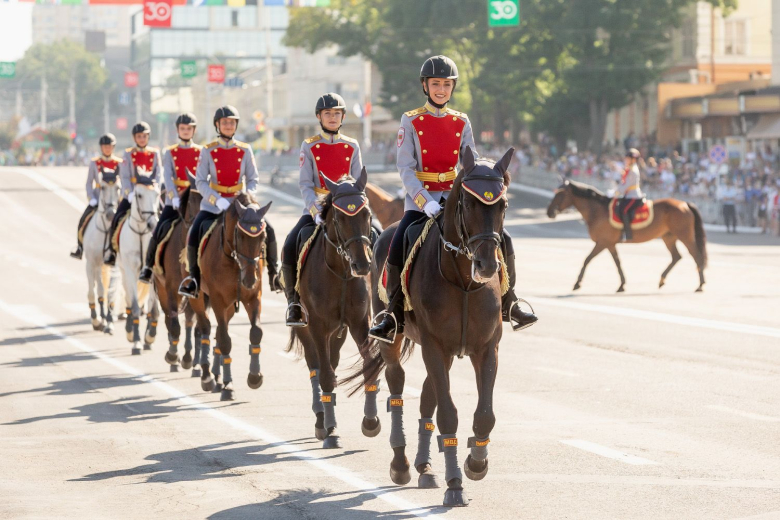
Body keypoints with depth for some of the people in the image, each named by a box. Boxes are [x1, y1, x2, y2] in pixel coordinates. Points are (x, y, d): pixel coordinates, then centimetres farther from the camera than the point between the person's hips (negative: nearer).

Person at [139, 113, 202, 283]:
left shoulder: (201, 152, 10)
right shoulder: (170, 153, 8)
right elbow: (168, 178, -4)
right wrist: (175, 199, -18)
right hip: (174, 201, 0)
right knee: (159, 232, -15)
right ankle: (148, 266, 1)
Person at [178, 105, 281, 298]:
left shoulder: (245, 150, 2)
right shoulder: (208, 151, -2)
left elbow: (253, 180, 5)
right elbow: (200, 182, -6)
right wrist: (217, 200, -21)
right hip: (213, 205, -1)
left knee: (268, 230, -16)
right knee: (193, 235, -22)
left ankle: (273, 274, 2)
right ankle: (194, 277, -2)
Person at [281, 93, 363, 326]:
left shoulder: (352, 147, 8)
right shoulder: (309, 146, 3)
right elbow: (305, 184, -4)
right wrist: (317, 212, -17)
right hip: (316, 208, -1)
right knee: (290, 247, -24)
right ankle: (294, 302, -10)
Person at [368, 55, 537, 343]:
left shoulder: (462, 122, 9)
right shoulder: (411, 121, 0)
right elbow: (405, 167, -7)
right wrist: (425, 201, -21)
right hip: (421, 199, -3)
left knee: (502, 241, -11)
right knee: (397, 251, -25)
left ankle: (508, 306, 6)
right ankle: (394, 318, -10)